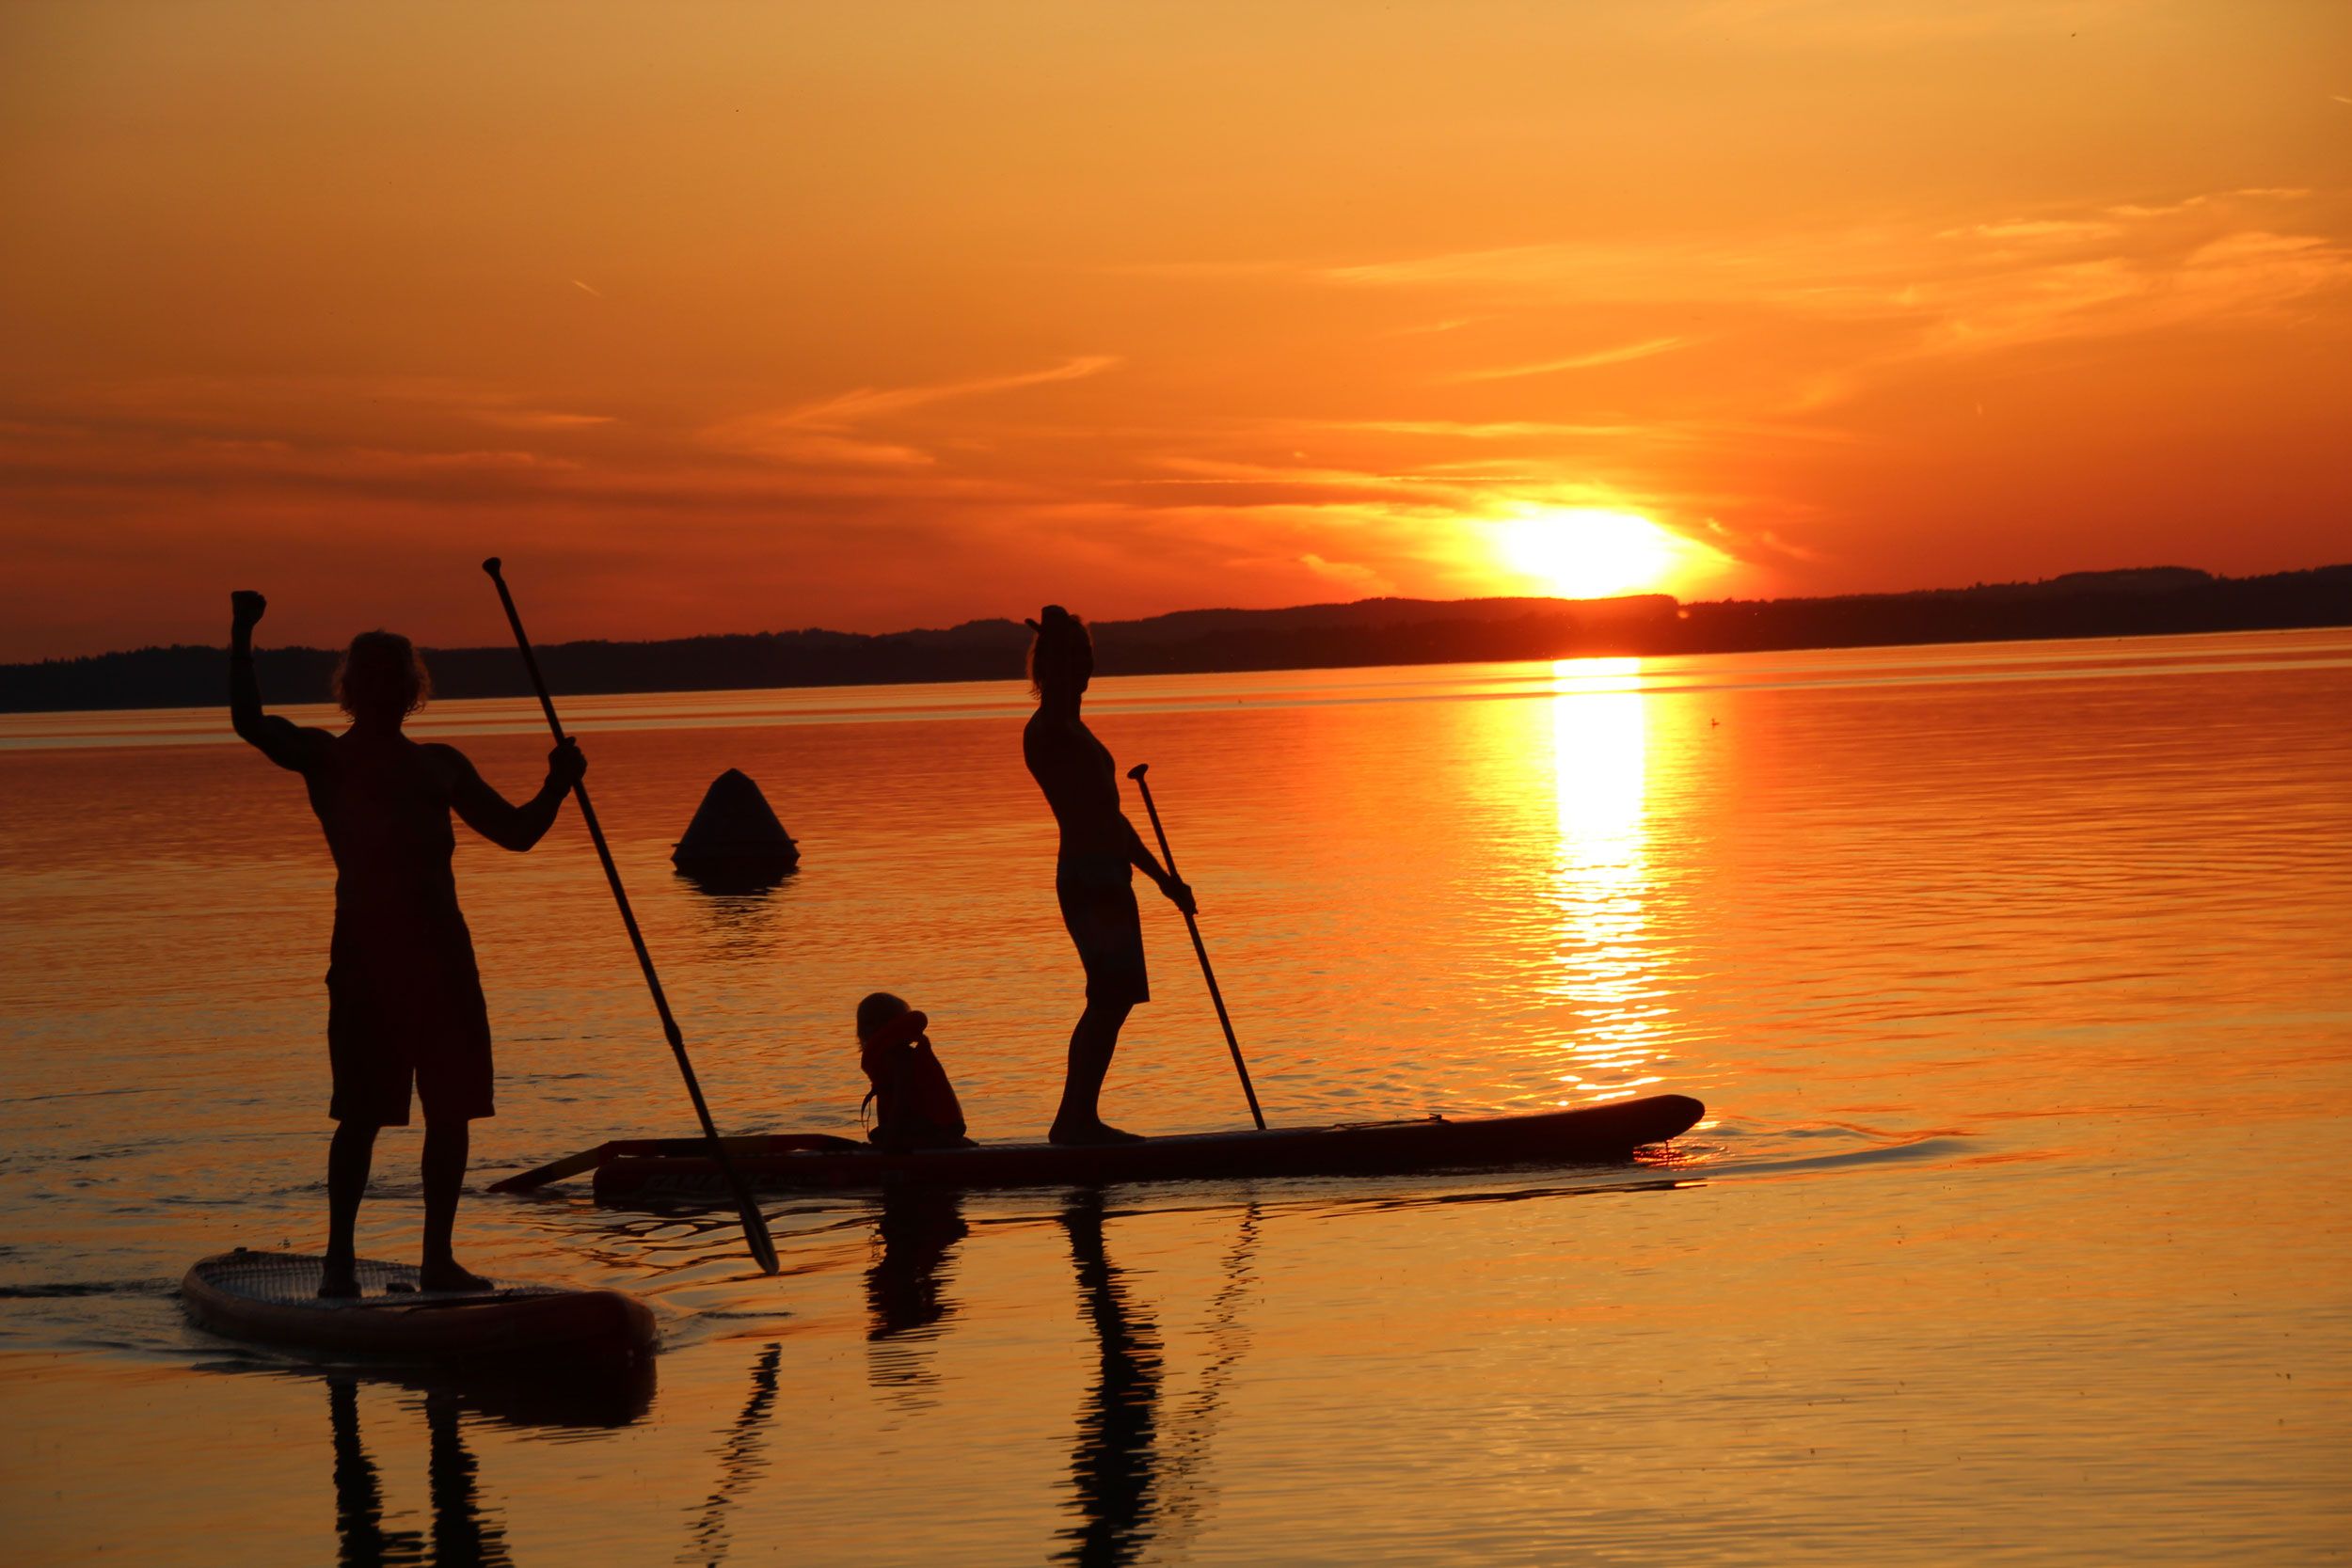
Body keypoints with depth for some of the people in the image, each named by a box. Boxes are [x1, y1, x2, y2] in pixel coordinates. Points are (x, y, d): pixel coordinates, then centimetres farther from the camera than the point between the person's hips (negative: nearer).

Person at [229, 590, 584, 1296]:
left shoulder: (441, 766, 17)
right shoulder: (324, 758, 4)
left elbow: (516, 832, 21)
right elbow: (249, 722, -13)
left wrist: (556, 787, 3)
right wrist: (241, 637, -18)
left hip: (441, 952, 5)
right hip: (365, 951, -5)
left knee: (450, 1108, 4)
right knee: (362, 1112, -6)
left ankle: (438, 1258, 12)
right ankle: (339, 1259, 4)